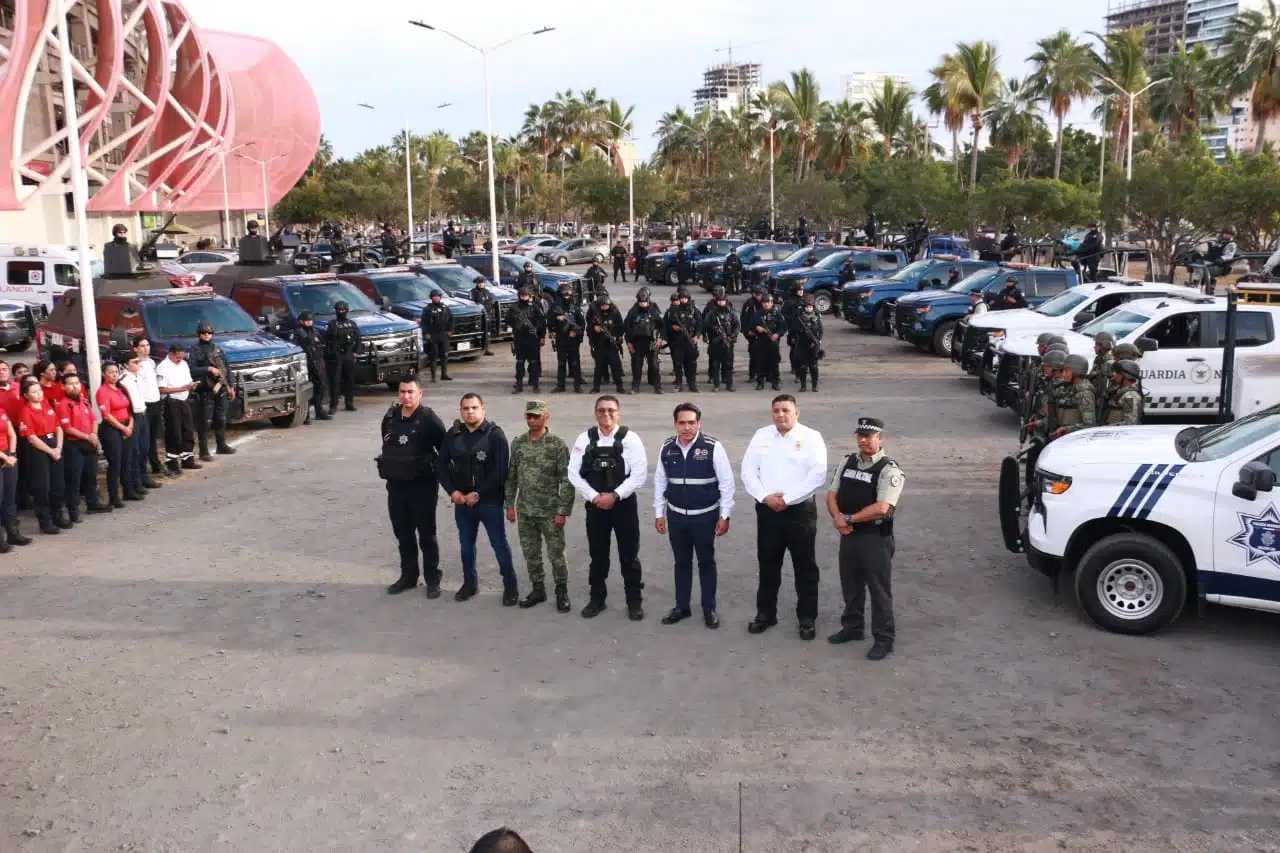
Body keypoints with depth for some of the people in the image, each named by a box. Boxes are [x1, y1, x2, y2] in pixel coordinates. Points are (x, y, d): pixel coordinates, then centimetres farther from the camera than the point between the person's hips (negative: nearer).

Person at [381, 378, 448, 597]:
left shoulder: (429, 420, -13)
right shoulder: (390, 417, 5)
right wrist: (387, 468, 13)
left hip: (422, 486, -6)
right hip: (396, 485, 6)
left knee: (426, 535, 4)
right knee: (403, 534, 15)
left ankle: (432, 579, 15)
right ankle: (408, 576, 28)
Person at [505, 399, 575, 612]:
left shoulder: (558, 444, -10)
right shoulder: (518, 443, 4)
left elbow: (567, 480, -11)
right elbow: (511, 476, 11)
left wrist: (563, 511, -14)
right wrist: (510, 505, 7)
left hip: (550, 511, -4)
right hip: (524, 511, 4)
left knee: (556, 554, 4)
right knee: (530, 553, 13)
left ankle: (562, 592, 19)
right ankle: (538, 589, 28)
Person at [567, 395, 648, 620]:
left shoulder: (630, 439, -6)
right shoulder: (585, 439, 0)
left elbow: (639, 474, -11)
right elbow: (574, 473, -1)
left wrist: (614, 496, -16)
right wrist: (594, 497, -11)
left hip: (624, 504, -2)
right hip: (595, 505, 2)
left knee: (629, 556, 5)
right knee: (597, 555, 13)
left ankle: (634, 601, 18)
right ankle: (597, 599, 27)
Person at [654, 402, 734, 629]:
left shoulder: (712, 447, -14)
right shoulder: (667, 448, -2)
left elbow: (726, 483, -10)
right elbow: (660, 482, 7)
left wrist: (724, 516, -9)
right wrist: (659, 514, 7)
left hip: (705, 516, -3)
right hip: (676, 516, 3)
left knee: (706, 562, 11)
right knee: (681, 562, 15)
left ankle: (709, 609, 25)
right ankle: (682, 607, 29)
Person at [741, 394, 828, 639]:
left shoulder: (811, 437, -5)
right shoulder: (761, 436, 6)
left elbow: (818, 474, -13)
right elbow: (748, 470, 3)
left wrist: (787, 499, -16)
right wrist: (765, 497, -11)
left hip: (800, 510, -3)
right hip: (767, 509, 3)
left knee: (805, 567, 4)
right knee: (767, 565, 12)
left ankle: (807, 618, 15)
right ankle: (765, 613, 25)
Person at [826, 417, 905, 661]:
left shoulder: (889, 470, -15)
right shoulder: (847, 462, 7)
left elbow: (881, 509, -23)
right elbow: (832, 494, 8)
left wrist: (849, 519, -16)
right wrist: (838, 518, -11)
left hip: (876, 539, -7)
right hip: (848, 535, 7)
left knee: (879, 590, 4)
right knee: (850, 585, 19)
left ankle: (883, 639, 16)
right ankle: (852, 627, 37)